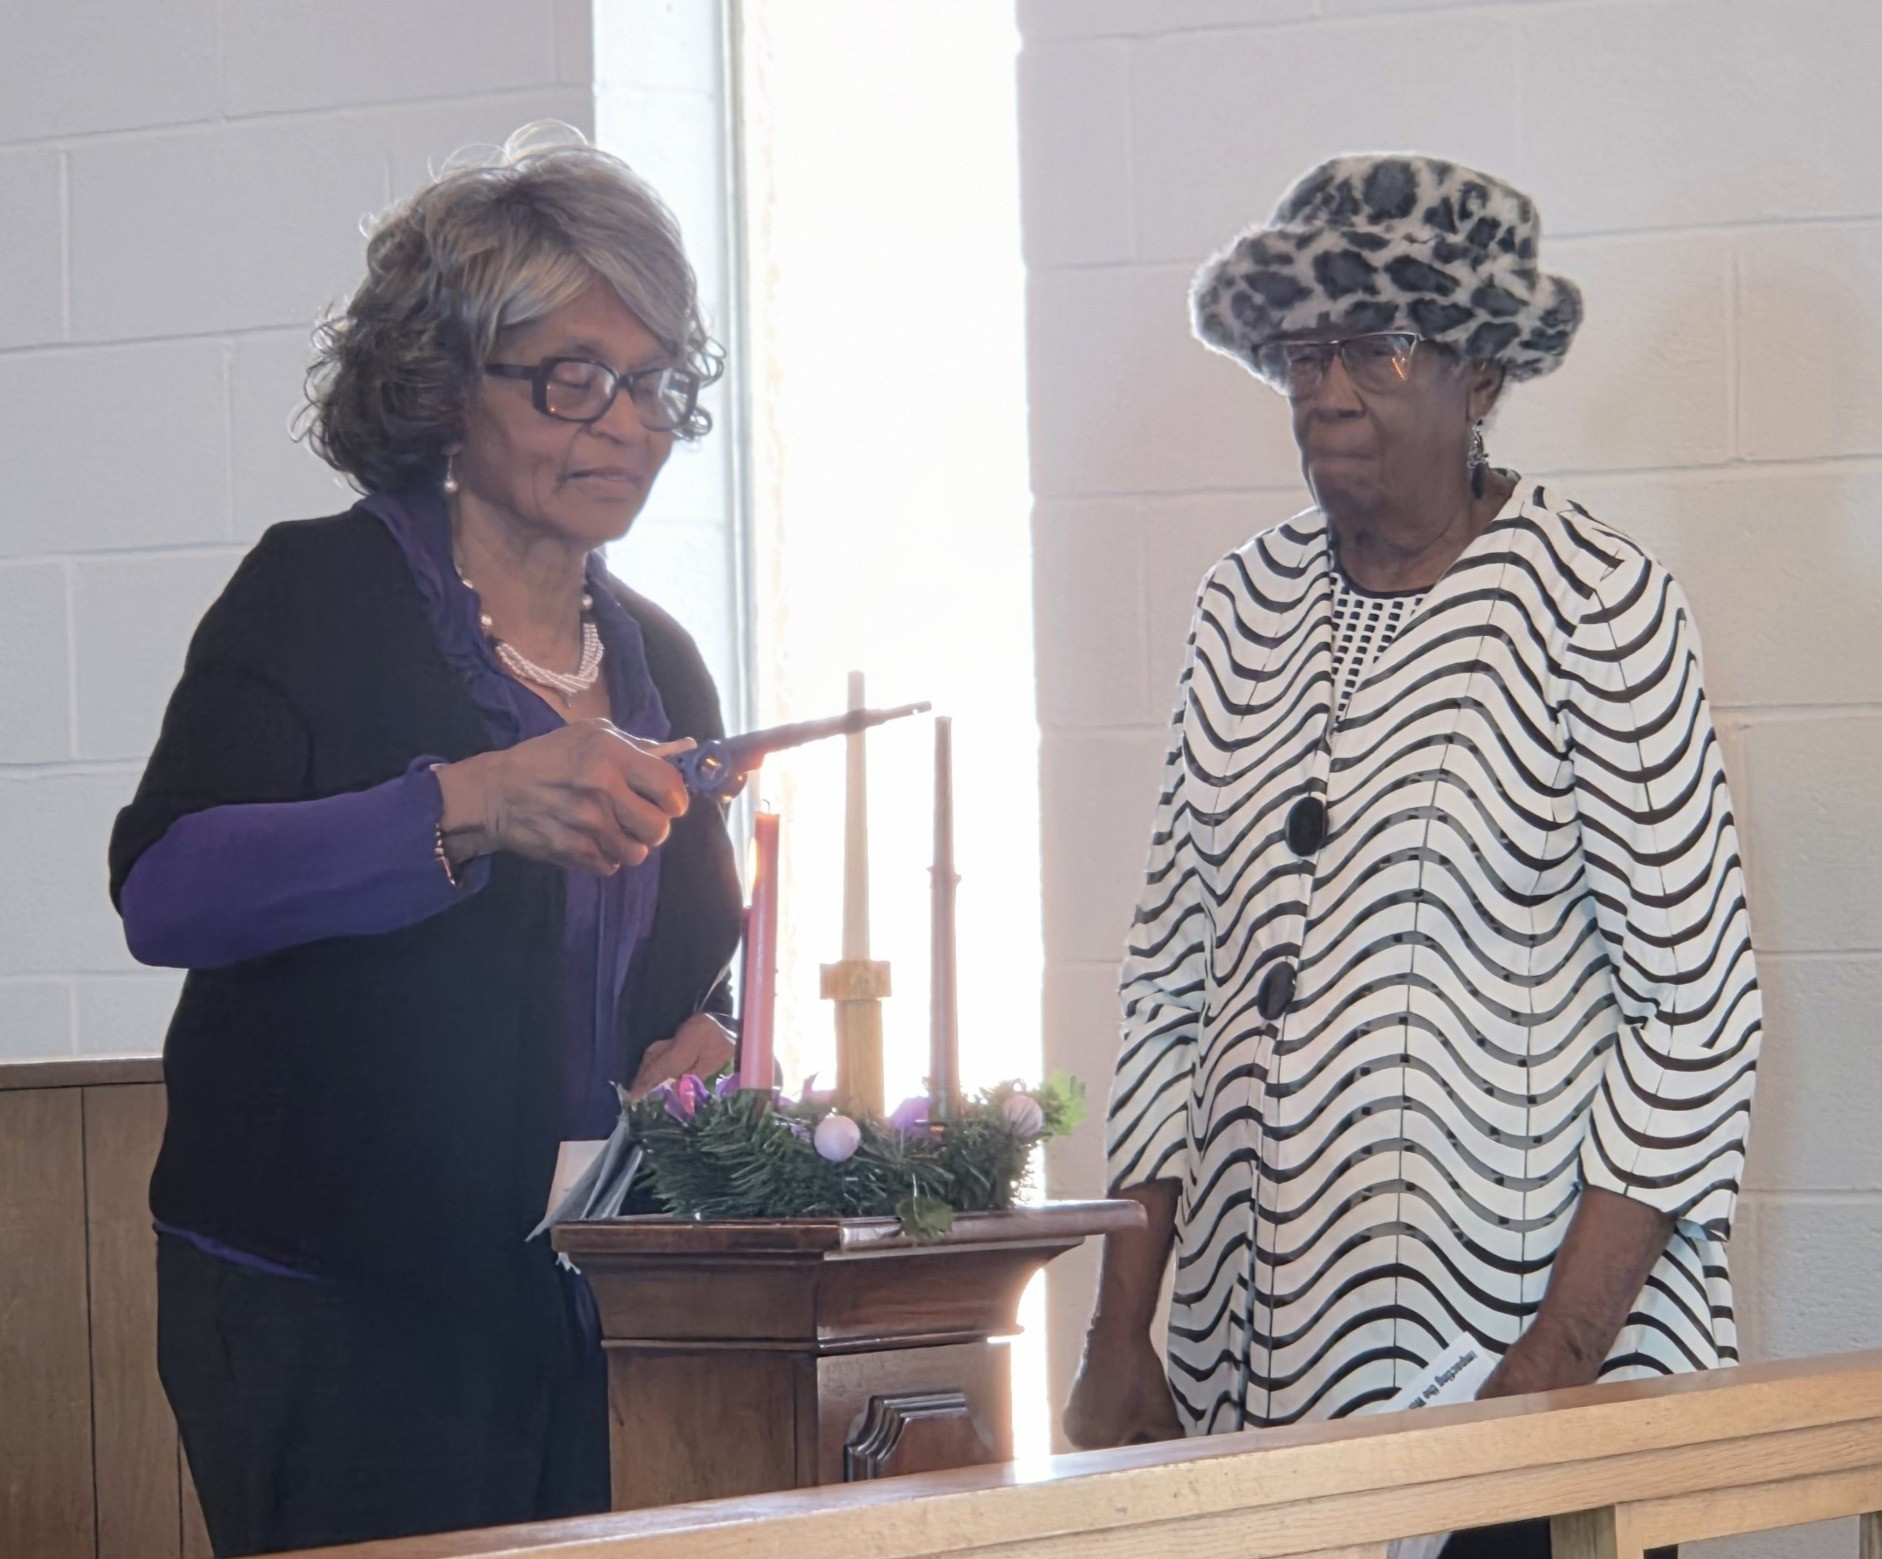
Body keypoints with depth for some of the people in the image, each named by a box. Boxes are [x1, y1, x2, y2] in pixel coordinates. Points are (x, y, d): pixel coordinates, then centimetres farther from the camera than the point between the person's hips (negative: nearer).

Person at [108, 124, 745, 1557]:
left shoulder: (660, 665, 16)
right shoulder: (319, 595, -4)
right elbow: (163, 889, -19)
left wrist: (705, 1043, 1)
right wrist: (464, 806, -30)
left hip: (583, 1318, 6)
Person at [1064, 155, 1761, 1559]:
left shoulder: (1594, 599, -6)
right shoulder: (1248, 605, 10)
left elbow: (1697, 1009, -9)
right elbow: (1170, 982, 13)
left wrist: (1561, 1362, -15)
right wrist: (1120, 1338, 7)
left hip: (1519, 1336, -5)